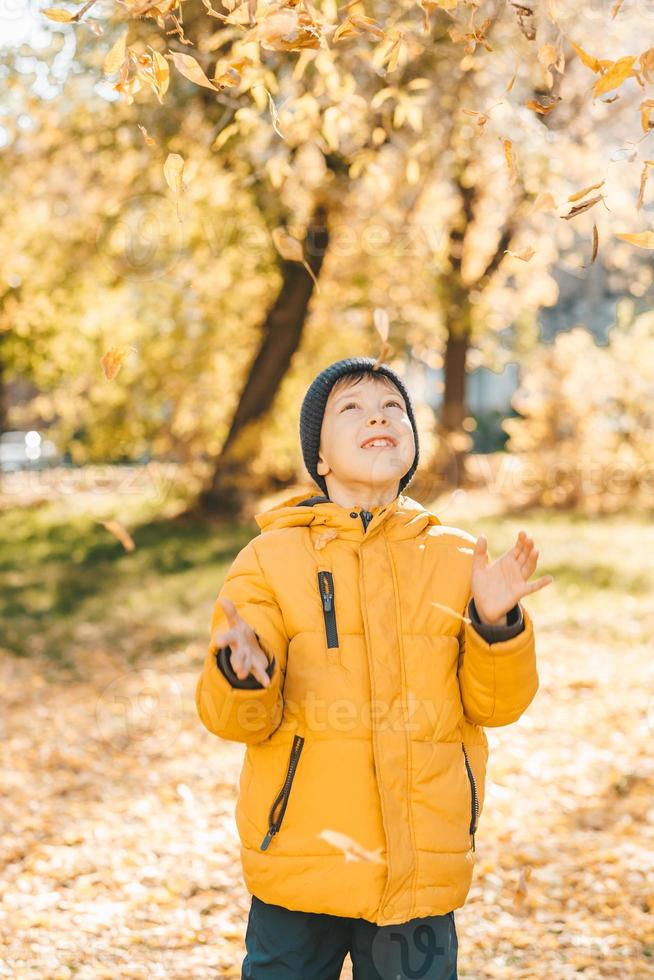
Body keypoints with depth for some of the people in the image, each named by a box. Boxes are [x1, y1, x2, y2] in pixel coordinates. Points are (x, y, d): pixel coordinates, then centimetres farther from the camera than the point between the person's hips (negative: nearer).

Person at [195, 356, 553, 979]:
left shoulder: (458, 559, 5)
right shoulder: (270, 559, -2)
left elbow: (495, 705, 3)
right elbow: (239, 720, -6)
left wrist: (496, 625, -14)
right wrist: (242, 675, -28)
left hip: (423, 874, 2)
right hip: (300, 869, -2)